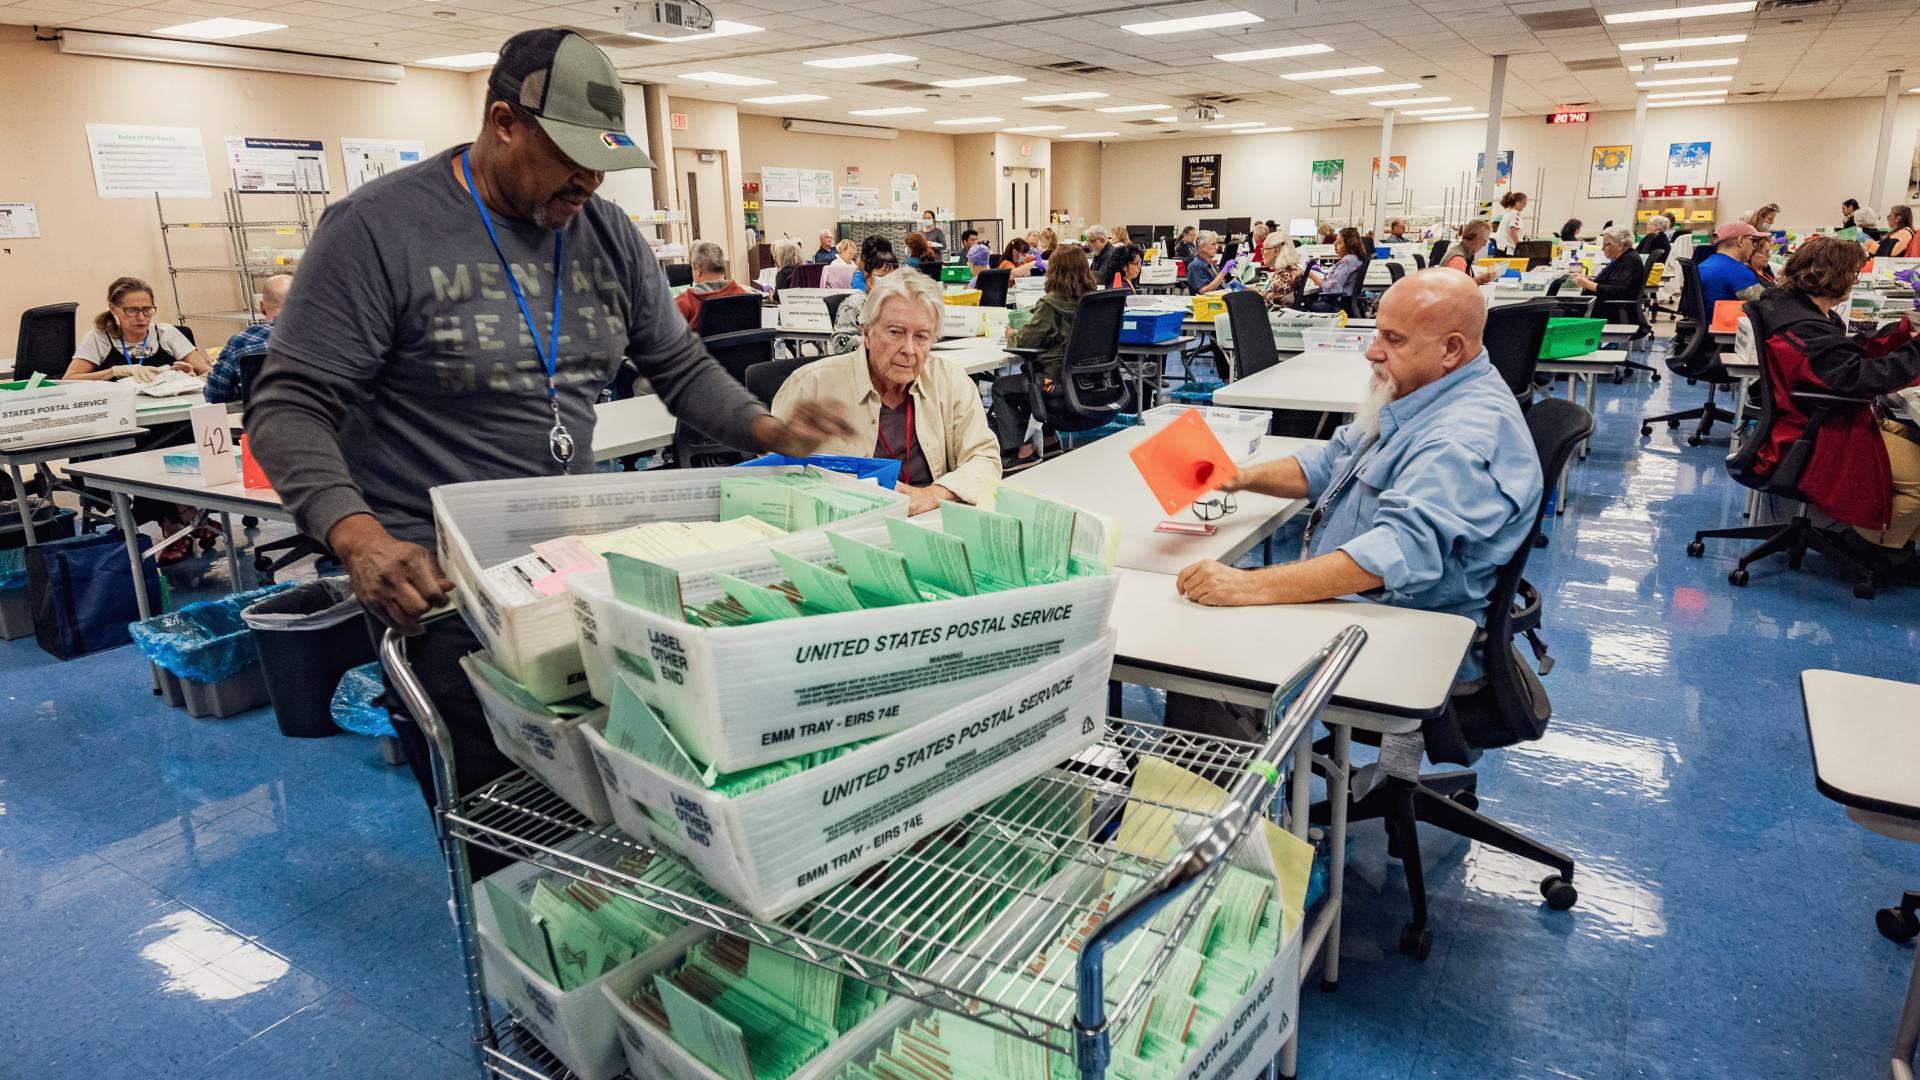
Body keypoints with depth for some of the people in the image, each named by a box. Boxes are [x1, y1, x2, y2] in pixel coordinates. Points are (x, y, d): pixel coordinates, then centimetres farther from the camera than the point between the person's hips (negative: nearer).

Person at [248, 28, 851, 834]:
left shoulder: (606, 235, 5)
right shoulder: (379, 228, -11)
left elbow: (681, 366, 13)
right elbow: (290, 407, -12)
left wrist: (766, 428, -5)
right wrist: (358, 538, -29)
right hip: (439, 585, -4)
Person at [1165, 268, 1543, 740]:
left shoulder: (1468, 437, -26)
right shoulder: (1418, 395, 9)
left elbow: (1399, 552, -38)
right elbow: (1332, 461, 19)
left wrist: (1250, 587, -43)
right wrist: (1245, 477, -1)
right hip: (1347, 602, 11)